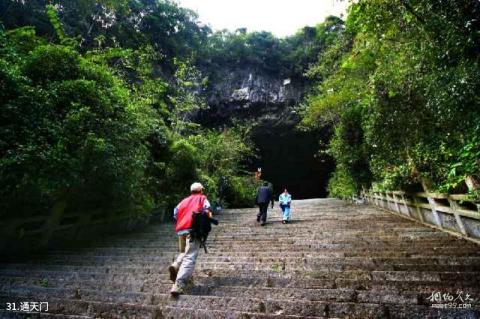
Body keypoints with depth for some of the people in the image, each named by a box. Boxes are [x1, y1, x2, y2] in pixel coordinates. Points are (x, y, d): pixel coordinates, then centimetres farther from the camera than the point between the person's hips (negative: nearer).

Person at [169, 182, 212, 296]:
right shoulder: (202, 198, 15)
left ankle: (175, 265, -1)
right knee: (190, 258, -10)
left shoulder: (184, 200, 27)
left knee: (184, 253, 26)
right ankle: (178, 285, -22)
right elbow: (207, 211, -4)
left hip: (180, 230, 5)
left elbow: (175, 215, 16)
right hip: (193, 229, -5)